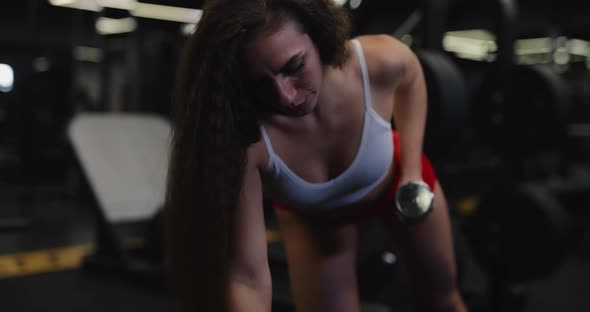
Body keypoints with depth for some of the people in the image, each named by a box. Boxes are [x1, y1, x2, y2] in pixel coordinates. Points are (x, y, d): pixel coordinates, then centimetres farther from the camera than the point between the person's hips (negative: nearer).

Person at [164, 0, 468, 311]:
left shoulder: (379, 62, -38)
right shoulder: (244, 139, -44)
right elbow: (246, 276, -43)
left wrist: (412, 171, -16)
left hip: (396, 181, 2)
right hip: (311, 216, -2)